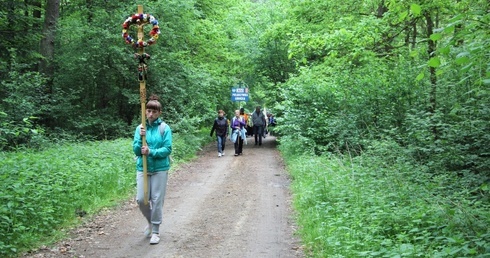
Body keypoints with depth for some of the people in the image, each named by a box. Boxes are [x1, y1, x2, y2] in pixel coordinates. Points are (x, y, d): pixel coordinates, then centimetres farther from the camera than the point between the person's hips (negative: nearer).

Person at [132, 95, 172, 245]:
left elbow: (167, 149, -11)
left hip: (160, 169, -3)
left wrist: (151, 152, -22)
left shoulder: (164, 128, -6)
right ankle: (150, 221, 32)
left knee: (157, 200, 3)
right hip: (142, 168, 3)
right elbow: (135, 150, 0)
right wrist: (141, 138, -18)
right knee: (141, 199, 1)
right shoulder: (140, 128, 2)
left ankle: (155, 231, 18)